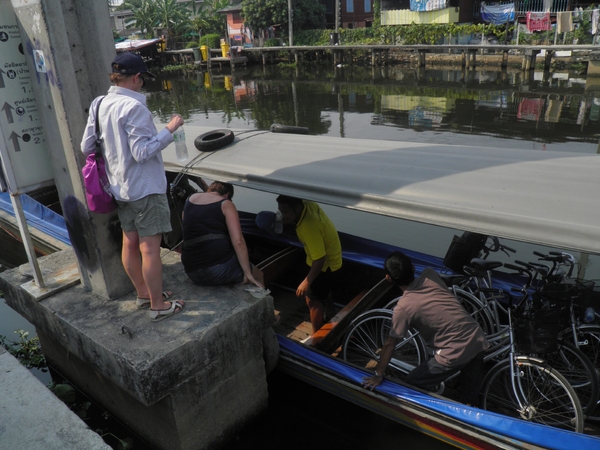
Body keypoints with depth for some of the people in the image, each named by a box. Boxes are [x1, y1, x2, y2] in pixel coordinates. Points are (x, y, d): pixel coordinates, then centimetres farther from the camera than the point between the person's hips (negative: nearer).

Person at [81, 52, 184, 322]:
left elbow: (86, 147, 8)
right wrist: (169, 130, -15)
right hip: (145, 188, -8)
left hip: (120, 188, 9)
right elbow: (142, 152, -22)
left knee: (130, 243, 16)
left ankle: (143, 293, 33)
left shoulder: (99, 105, 5)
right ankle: (158, 305, 10)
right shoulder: (133, 107, -19)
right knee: (150, 248, 0)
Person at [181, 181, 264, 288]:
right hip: (220, 266, -6)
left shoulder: (190, 199, 15)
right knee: (258, 275, 19)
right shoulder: (226, 204, 0)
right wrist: (248, 274, -5)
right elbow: (238, 241, -10)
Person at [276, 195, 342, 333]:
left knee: (312, 299, 3)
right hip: (330, 260, 9)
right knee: (323, 294, 27)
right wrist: (286, 222, -6)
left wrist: (307, 282, -22)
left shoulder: (309, 227, -37)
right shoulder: (308, 205, -12)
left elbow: (319, 260, -32)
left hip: (326, 265, -9)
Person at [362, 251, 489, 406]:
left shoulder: (403, 307, -12)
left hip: (456, 352, -7)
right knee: (470, 400, 26)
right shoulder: (430, 275, 1)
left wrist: (378, 375, 8)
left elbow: (390, 345, -3)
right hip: (478, 339, 7)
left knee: (413, 387, 9)